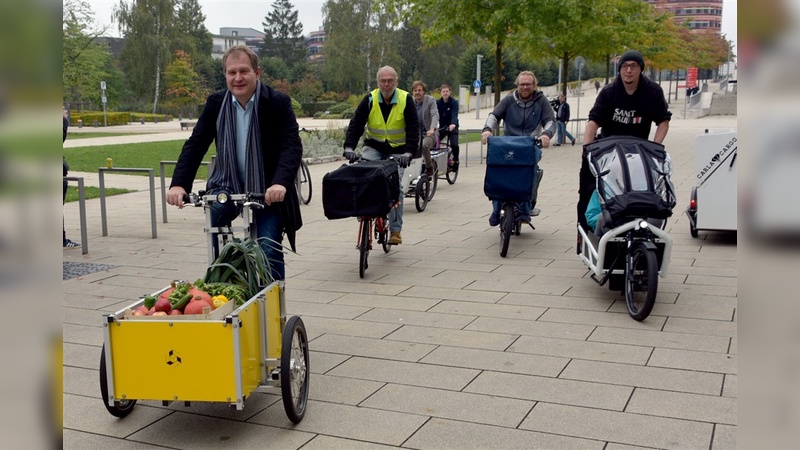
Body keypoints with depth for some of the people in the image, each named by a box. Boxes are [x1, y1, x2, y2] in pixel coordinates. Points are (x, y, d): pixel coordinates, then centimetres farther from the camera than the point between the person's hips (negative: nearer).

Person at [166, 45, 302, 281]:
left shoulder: (278, 102, -12)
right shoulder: (216, 103, -2)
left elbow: (292, 146, -20)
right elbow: (195, 144, -5)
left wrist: (280, 182, -38)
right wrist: (178, 183, -20)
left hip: (268, 192, -2)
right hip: (228, 186, 2)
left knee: (269, 252, -10)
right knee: (213, 209, -26)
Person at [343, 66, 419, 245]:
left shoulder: (406, 100, -12)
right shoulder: (370, 99, -9)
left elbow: (413, 129, -15)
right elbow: (355, 124, -11)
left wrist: (408, 153, -29)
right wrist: (349, 147, -26)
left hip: (397, 151, -1)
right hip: (374, 147, 1)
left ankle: (395, 229, 0)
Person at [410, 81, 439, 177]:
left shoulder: (430, 100, -7)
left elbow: (435, 115, -18)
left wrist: (432, 129, -36)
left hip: (428, 132, -4)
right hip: (416, 133, 4)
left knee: (424, 145, -32)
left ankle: (429, 166, -9)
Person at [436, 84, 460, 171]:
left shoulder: (454, 102, -12)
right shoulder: (438, 102, -3)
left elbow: (454, 115, -27)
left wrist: (453, 124, -47)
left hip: (452, 127, -3)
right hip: (442, 127, 3)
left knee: (454, 144, -24)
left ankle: (455, 161, -2)